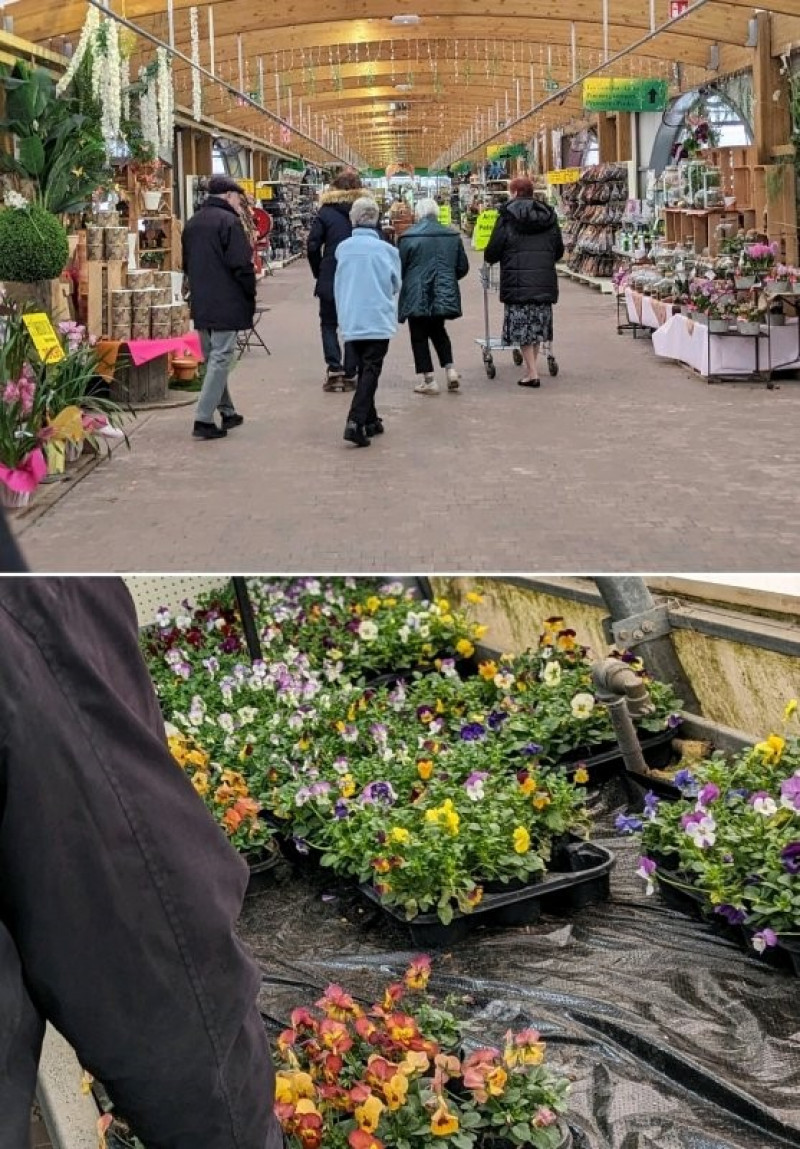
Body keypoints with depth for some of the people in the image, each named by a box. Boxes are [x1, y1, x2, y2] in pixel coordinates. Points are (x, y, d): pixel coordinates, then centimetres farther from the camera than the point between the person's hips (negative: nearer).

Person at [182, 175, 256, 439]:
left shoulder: (192, 223, 13)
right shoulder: (229, 221, -12)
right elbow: (241, 265, -16)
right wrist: (250, 296, -5)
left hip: (200, 305, 8)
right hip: (226, 304, -8)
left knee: (212, 358, 17)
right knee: (220, 359, -6)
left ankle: (227, 412, 25)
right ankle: (204, 419, -11)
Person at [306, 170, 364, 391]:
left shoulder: (326, 212, -2)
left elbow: (313, 245, -7)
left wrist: (319, 272, 5)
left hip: (330, 279, -1)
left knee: (329, 324, 12)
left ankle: (334, 368, -5)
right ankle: (349, 375, 10)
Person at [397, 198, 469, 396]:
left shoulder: (408, 237, -10)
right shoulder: (452, 236, 3)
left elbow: (399, 268, -6)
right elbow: (463, 267, 8)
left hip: (417, 296, -4)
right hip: (444, 295, 5)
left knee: (419, 337, 5)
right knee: (438, 331, 24)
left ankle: (429, 381, 4)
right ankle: (450, 369, 10)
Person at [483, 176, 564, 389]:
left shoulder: (507, 218, -6)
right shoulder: (548, 216, 10)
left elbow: (492, 253, -6)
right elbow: (559, 251, 16)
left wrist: (489, 258, 16)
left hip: (517, 283, -5)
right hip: (545, 282, 5)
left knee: (521, 325, 1)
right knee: (538, 323, 15)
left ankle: (532, 372, -4)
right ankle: (532, 366, 22)